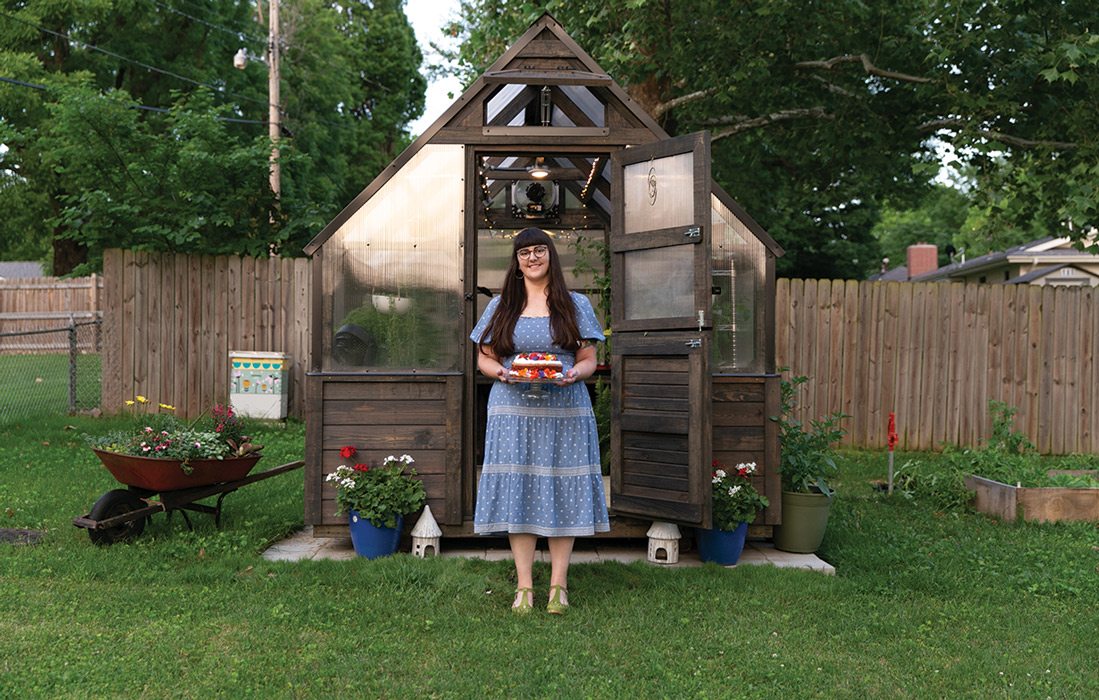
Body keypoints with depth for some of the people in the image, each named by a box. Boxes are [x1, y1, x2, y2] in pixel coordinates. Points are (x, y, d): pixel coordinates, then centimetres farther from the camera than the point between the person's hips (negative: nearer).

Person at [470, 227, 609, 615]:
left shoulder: (576, 305, 9)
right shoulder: (500, 306, 11)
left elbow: (589, 359, 7)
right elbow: (484, 359, 10)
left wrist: (575, 373, -15)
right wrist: (502, 373, -12)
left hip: (565, 410, 0)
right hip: (513, 410, 1)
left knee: (562, 491, 0)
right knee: (516, 491, 0)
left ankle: (558, 585, 10)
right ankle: (524, 586, 9)